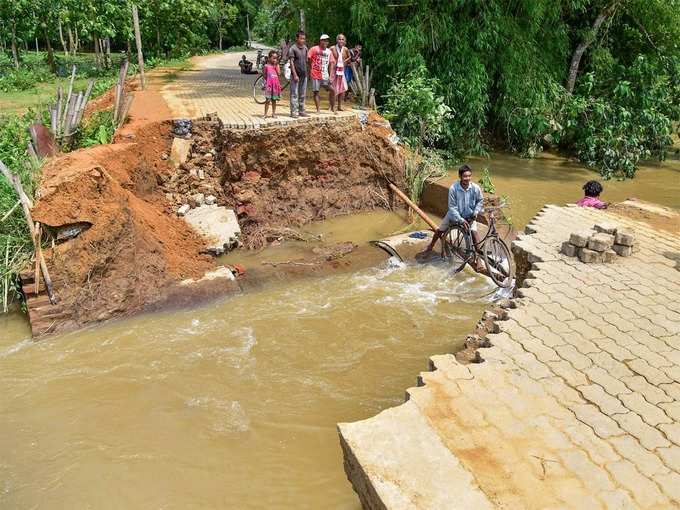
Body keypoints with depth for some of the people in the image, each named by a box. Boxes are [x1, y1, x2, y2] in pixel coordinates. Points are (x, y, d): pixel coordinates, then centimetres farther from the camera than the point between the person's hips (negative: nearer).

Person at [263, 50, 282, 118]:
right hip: (269, 85, -4)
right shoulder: (266, 66, -2)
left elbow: (279, 73, -5)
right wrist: (266, 83, -6)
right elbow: (264, 75, 3)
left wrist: (276, 65, -4)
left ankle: (273, 113, 18)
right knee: (268, 100, -3)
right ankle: (265, 114, 3)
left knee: (274, 100, 10)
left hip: (275, 85, 4)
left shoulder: (276, 66, 9)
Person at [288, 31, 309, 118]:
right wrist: (295, 75, -18)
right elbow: (291, 62, -12)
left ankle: (301, 111, 18)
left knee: (302, 94, 10)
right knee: (294, 94, -4)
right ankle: (294, 112, -2)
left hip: (304, 74, 6)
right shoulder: (293, 49, -9)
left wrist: (306, 72, 14)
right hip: (296, 75, -6)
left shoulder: (305, 48, 10)